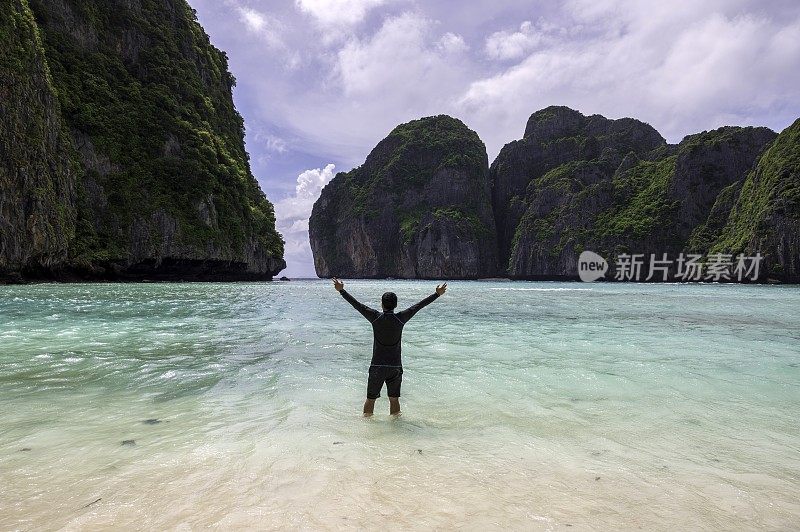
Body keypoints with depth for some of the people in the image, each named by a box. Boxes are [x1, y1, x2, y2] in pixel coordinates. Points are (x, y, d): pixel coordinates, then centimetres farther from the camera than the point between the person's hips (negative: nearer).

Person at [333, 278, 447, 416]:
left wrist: (341, 290, 7)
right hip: (395, 367, 1)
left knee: (370, 399, 10)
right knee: (394, 399, 14)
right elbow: (419, 305, 1)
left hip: (377, 366, -1)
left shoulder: (375, 317, -7)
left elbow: (357, 304, -1)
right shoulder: (400, 319, -6)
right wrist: (437, 294, 9)